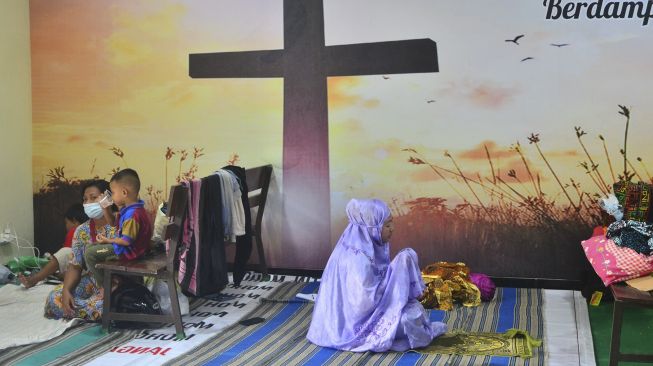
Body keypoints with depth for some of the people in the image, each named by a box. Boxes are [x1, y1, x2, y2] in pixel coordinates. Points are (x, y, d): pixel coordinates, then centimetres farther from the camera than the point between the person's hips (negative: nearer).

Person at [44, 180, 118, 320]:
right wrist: (66, 290, -14)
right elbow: (74, 266, 5)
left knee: (101, 306, -34)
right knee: (54, 300, -13)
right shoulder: (81, 231, 6)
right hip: (91, 281, 6)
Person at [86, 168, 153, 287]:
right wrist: (106, 209, 4)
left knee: (90, 253, -9)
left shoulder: (132, 215, -30)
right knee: (93, 246, 23)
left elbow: (127, 241, -28)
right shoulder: (128, 209, 3)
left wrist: (109, 240, -15)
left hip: (129, 252, -11)